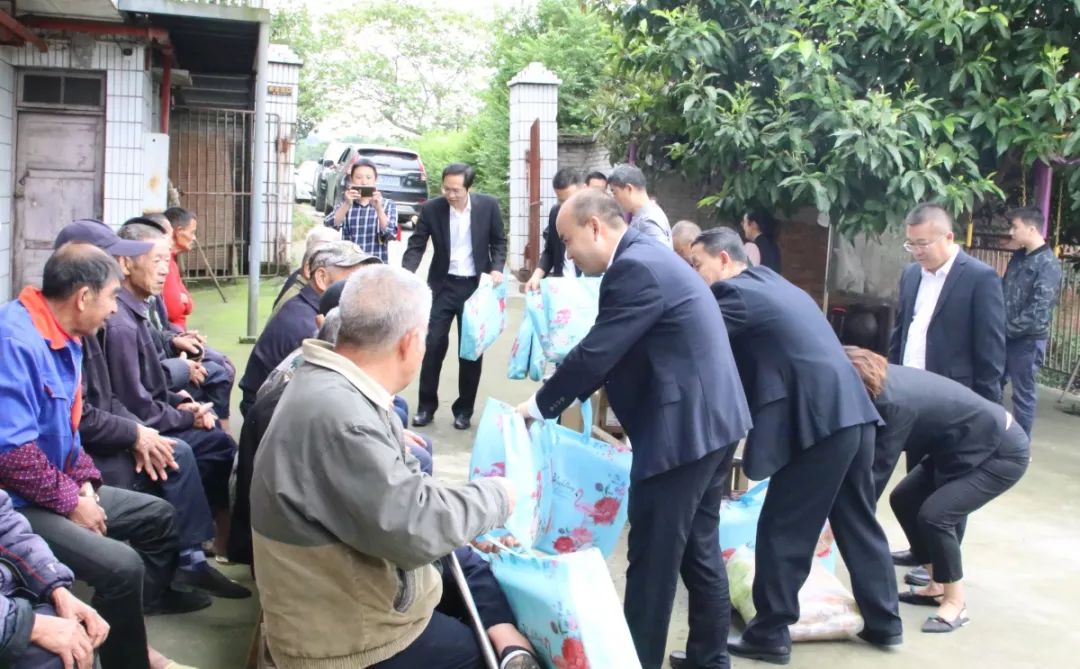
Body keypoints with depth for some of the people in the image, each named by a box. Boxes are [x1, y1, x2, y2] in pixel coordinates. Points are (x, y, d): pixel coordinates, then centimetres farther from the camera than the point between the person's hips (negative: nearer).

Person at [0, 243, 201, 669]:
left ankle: (131, 628, 23)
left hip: (60, 488, 11)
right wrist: (72, 502, -19)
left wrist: (84, 481, 2)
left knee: (158, 516, 17)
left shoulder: (64, 337, 7)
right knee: (122, 566, -24)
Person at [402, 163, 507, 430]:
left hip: (476, 285, 0)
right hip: (443, 285, 0)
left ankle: (464, 409, 17)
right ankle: (426, 406, 11)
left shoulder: (488, 205, -8)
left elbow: (499, 241, 4)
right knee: (434, 344, -2)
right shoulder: (431, 208, -8)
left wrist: (497, 268, -12)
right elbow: (416, 245, -4)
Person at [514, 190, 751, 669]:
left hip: (683, 428, -10)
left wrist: (538, 406, -5)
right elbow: (613, 351, 18)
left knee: (653, 559, 1)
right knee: (699, 549, 19)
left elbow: (595, 352, -18)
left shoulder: (634, 267, -18)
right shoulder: (647, 255, 14)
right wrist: (563, 398, 14)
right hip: (710, 420, 10)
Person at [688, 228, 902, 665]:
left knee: (782, 531, 2)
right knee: (858, 523, 19)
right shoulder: (771, 283, 21)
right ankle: (884, 623, 30)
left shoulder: (736, 293, -7)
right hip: (852, 413, 9)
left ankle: (769, 635, 12)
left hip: (818, 421, -9)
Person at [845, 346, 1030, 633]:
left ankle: (956, 604, -1)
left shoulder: (896, 402, -33)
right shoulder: (883, 381, -9)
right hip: (963, 446, 9)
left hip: (1003, 452, -9)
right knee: (903, 499, 5)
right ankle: (938, 586, 18)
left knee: (934, 514, -19)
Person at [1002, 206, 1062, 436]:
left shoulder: (1048, 264, -14)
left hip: (1027, 340, -7)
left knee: (1023, 394, 3)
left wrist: (1008, 329, -13)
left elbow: (1038, 312, -19)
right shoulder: (1018, 257, 9)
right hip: (1005, 336, 7)